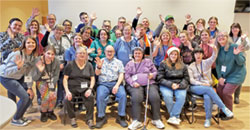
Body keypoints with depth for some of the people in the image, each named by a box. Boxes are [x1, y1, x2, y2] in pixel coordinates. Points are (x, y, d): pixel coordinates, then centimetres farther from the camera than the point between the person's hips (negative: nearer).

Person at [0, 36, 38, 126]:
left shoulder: (33, 56, -6)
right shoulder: (17, 54, -26)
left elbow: (29, 72, -4)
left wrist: (29, 87, -7)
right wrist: (18, 67, -45)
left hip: (18, 78, 7)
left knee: (30, 95, 1)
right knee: (24, 97, -14)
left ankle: (20, 116, 22)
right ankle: (15, 119, 8)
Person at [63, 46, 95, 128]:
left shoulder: (89, 65, 12)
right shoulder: (70, 64, 6)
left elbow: (92, 79, 8)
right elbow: (65, 79, 1)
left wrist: (90, 89, -10)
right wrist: (67, 91, -13)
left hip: (85, 88, 1)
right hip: (72, 87, 0)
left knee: (91, 97, -29)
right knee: (67, 99, -29)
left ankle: (89, 119, -11)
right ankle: (72, 118, -2)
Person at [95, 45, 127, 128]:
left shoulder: (118, 62, 17)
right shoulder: (100, 61, 17)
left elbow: (121, 75, 6)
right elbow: (97, 73, 4)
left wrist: (117, 85, -12)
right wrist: (99, 67, -19)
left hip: (116, 83, 0)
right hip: (103, 84, 0)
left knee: (123, 95, -28)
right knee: (100, 96, -30)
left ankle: (121, 117, -14)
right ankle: (101, 117, -14)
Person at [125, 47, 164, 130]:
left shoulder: (148, 61, 21)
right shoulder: (129, 64, 20)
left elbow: (155, 72, 18)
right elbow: (127, 76, 9)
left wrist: (152, 75, -6)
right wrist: (133, 83, -11)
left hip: (150, 84, 1)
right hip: (135, 85, -1)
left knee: (155, 97, -28)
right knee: (136, 97, -34)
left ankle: (156, 119, -13)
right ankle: (136, 121, -28)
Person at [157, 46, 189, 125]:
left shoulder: (182, 65, 14)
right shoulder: (163, 64, 6)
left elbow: (186, 78, 11)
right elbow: (160, 78, -1)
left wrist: (179, 85, -9)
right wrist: (171, 84, -13)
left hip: (179, 86, 2)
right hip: (166, 85, -1)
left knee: (182, 96, -29)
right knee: (167, 96, -32)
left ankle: (173, 117, -19)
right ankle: (176, 117, -16)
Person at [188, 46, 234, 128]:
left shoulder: (207, 62, 9)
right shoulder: (191, 66, 8)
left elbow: (213, 58, -15)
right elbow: (191, 80, -2)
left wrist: (215, 50, -37)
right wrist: (201, 84, -17)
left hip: (208, 86, 1)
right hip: (195, 87, -1)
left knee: (207, 97, -33)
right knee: (208, 89, -33)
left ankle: (208, 119, -20)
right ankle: (224, 108, -25)